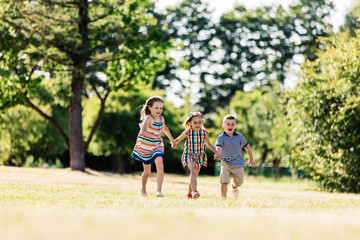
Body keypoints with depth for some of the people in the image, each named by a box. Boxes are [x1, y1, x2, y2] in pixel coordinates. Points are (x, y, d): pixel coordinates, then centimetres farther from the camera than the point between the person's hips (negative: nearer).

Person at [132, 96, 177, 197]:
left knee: (160, 165, -21)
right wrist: (156, 136, -49)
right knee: (147, 172, 9)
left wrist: (172, 141, 32)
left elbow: (165, 129, 23)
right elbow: (143, 131, -37)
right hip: (145, 147, -4)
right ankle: (143, 190, 36)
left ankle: (159, 191, -24)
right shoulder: (148, 118, -20)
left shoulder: (161, 118, 1)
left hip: (157, 146, 4)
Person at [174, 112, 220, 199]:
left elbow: (209, 144, 14)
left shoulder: (204, 133, -3)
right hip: (189, 156, -4)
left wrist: (216, 152, 5)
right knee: (193, 172, -27)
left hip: (200, 157, 4)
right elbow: (177, 140, 1)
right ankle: (194, 190, -37)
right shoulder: (188, 132, -10)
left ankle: (189, 193, 32)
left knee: (194, 175, 14)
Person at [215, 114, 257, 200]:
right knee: (224, 181, -20)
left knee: (238, 182, -3)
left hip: (238, 163, 2)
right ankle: (223, 198, -5)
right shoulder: (221, 137, -9)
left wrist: (251, 160, 15)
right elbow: (218, 147, -26)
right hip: (226, 162, -2)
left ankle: (234, 186, 34)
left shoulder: (239, 137, -2)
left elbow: (247, 147, 11)